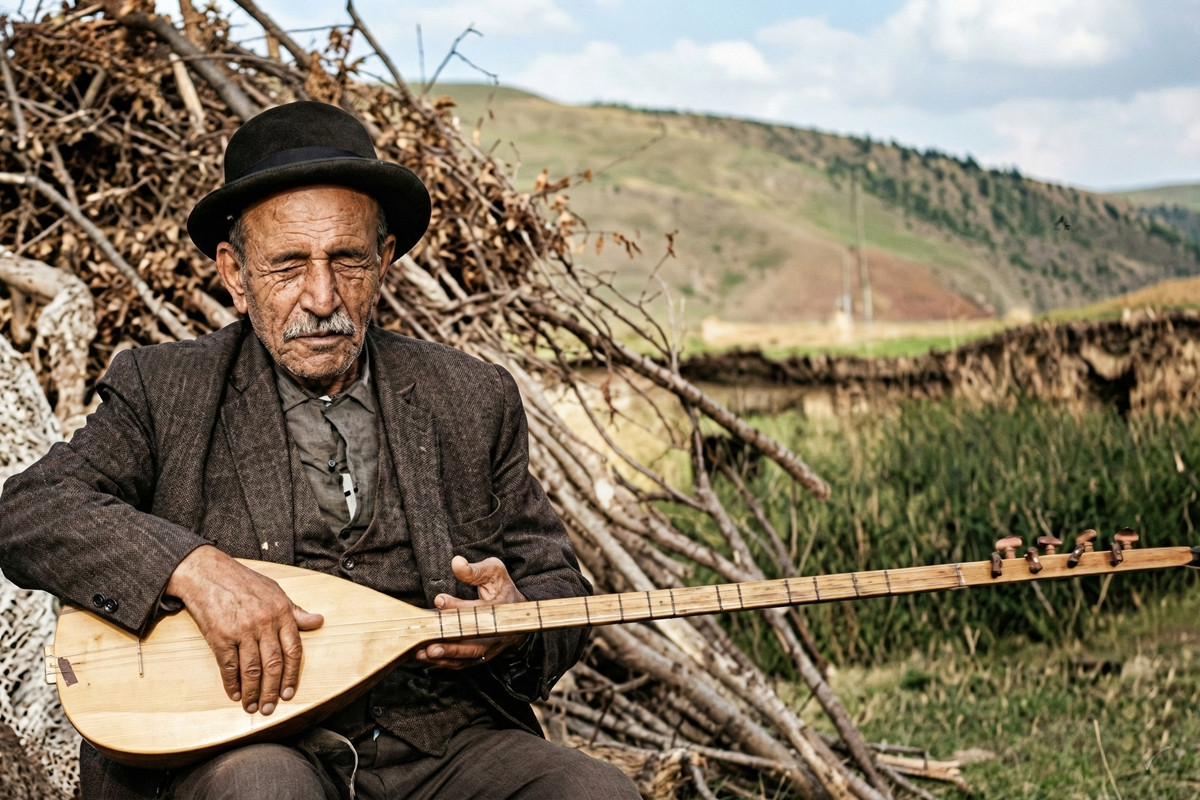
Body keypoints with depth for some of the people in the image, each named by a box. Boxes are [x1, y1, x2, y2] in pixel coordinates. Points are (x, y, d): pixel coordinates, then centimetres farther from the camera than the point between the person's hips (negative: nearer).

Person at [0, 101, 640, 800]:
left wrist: (519, 627, -10)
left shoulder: (472, 401, 12)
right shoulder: (163, 392, 6)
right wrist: (194, 566, -21)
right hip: (240, 743, -3)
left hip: (445, 738, 3)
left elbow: (560, 588, 15)